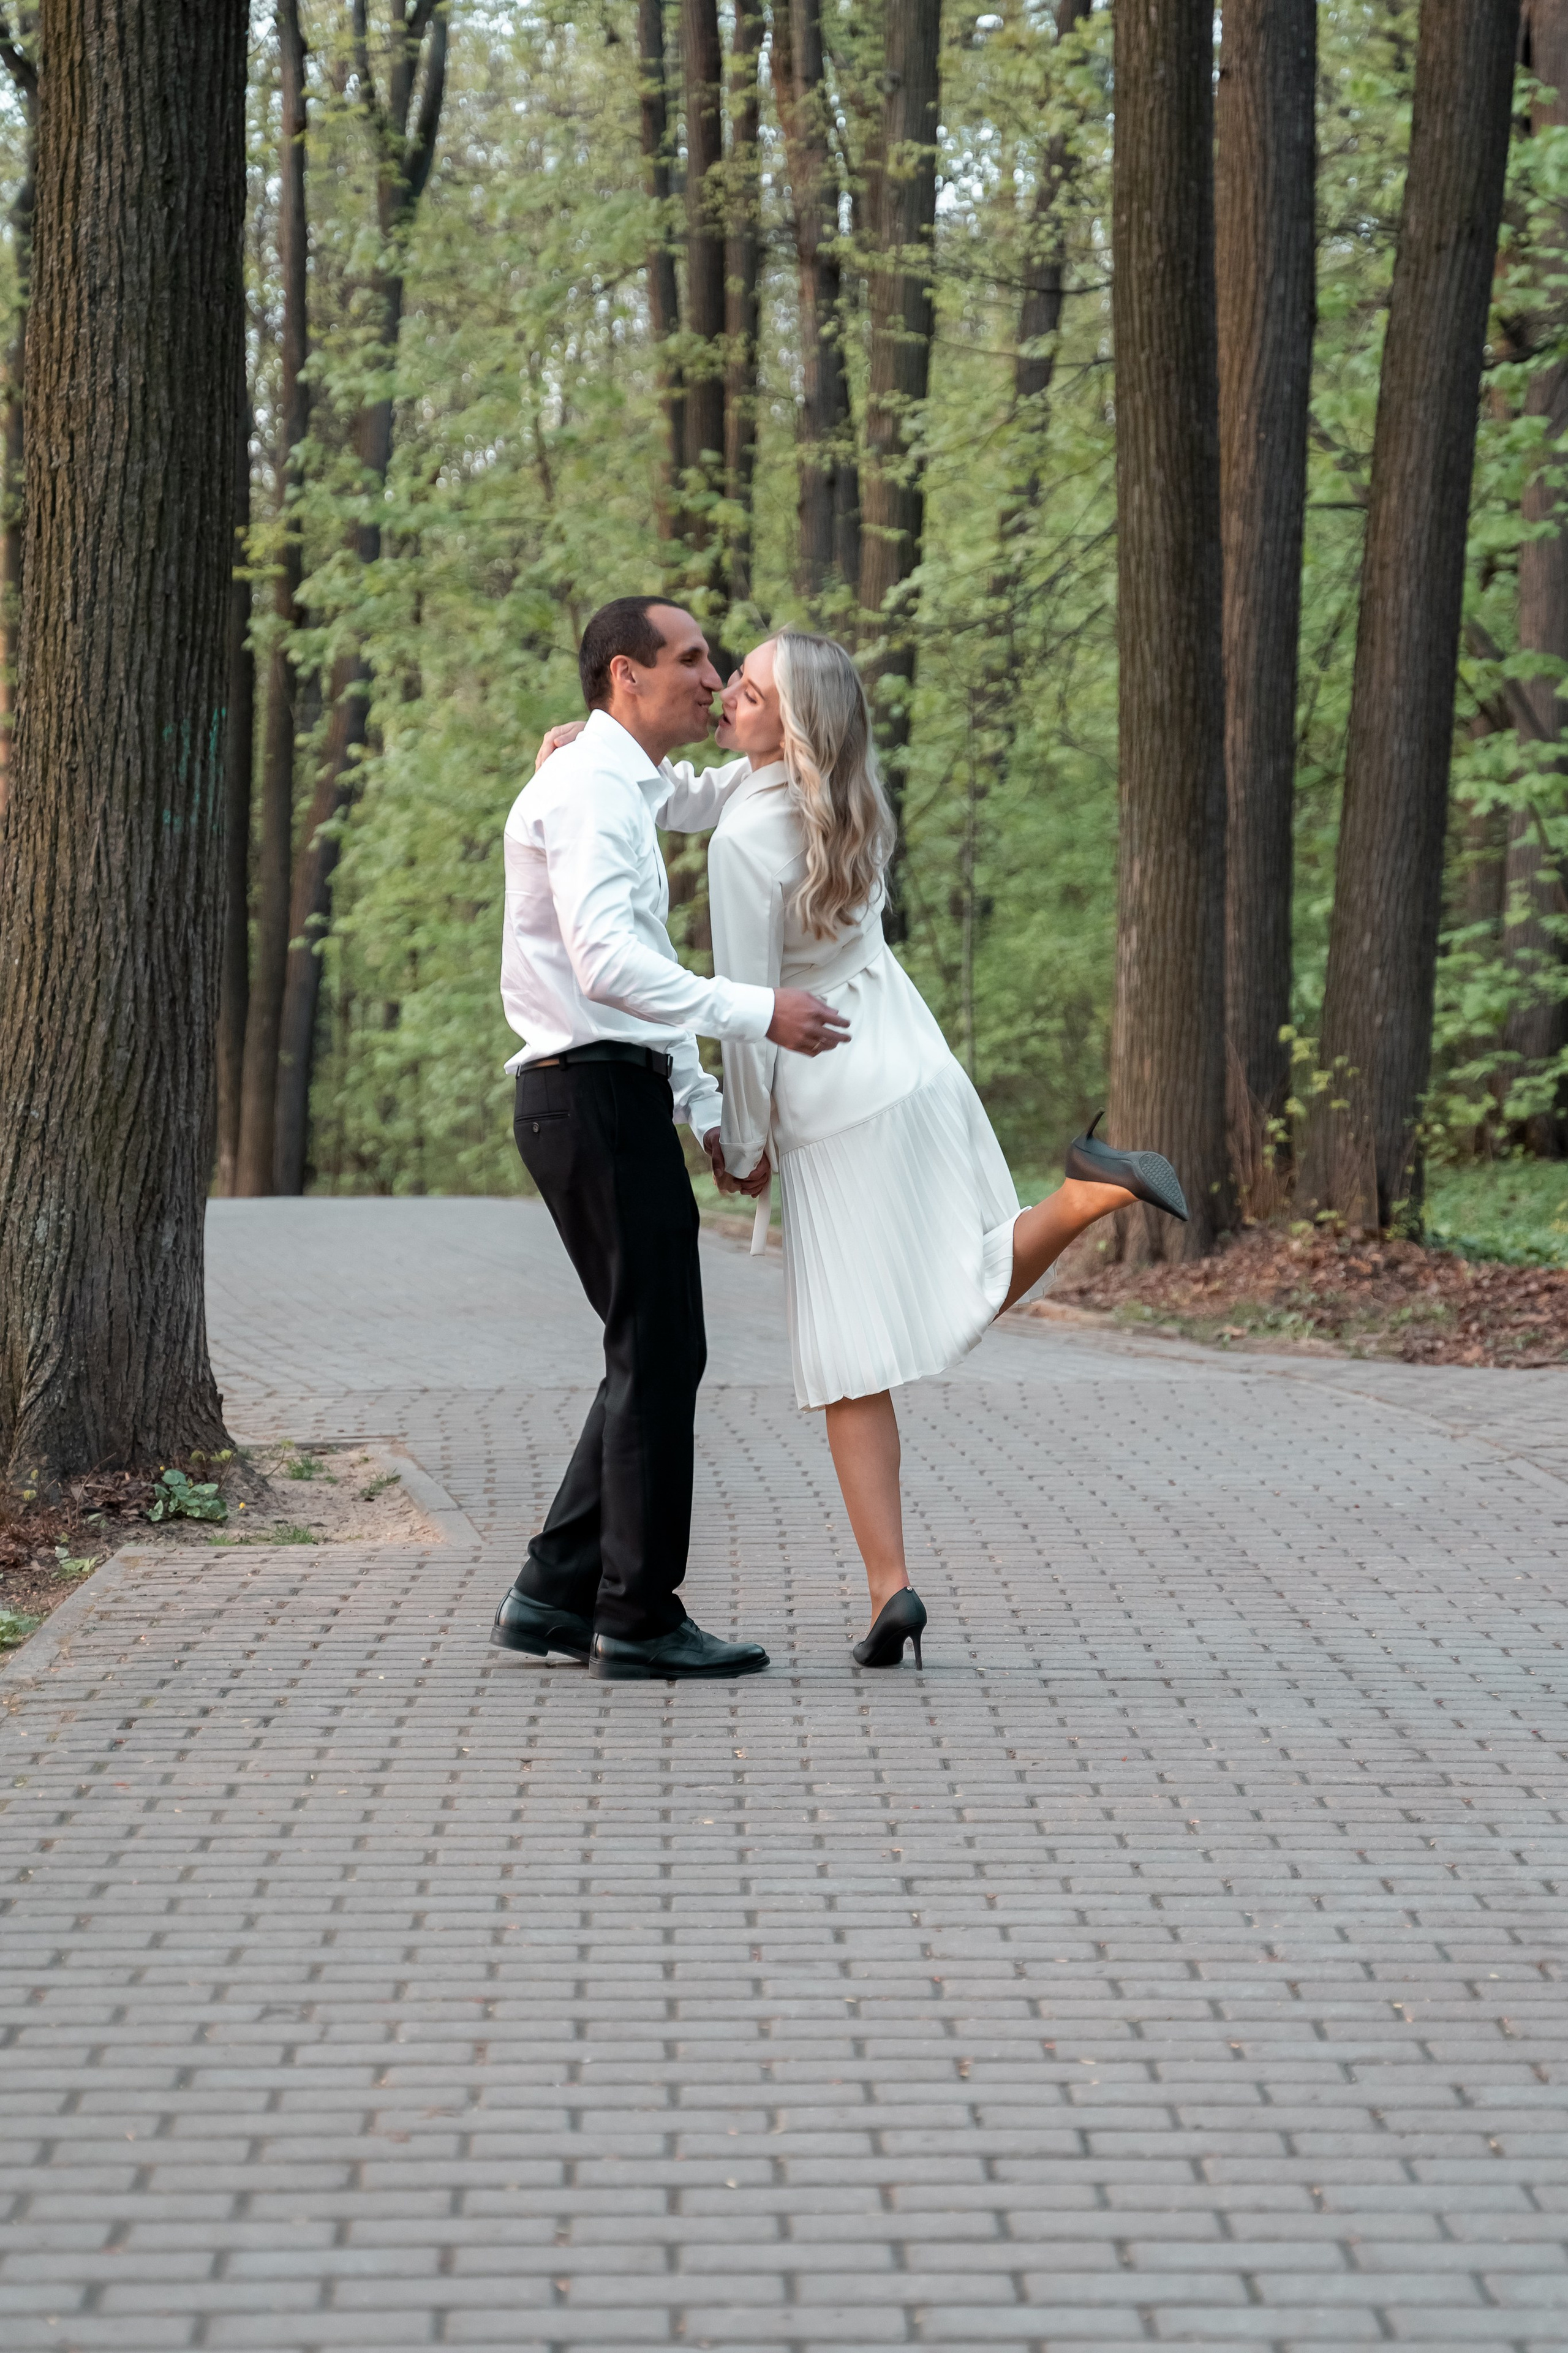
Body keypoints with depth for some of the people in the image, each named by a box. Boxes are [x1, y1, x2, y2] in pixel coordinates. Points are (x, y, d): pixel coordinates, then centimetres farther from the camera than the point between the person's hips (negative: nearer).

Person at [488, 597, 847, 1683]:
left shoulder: (628, 794, 22)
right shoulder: (589, 791, -11)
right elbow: (607, 963, -26)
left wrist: (705, 1107, 23)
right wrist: (756, 1011, -28)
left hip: (620, 1094, 10)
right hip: (596, 1094, -10)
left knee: (654, 1353, 11)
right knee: (659, 1352, -7)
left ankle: (555, 1594, 14)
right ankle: (640, 1619, -2)